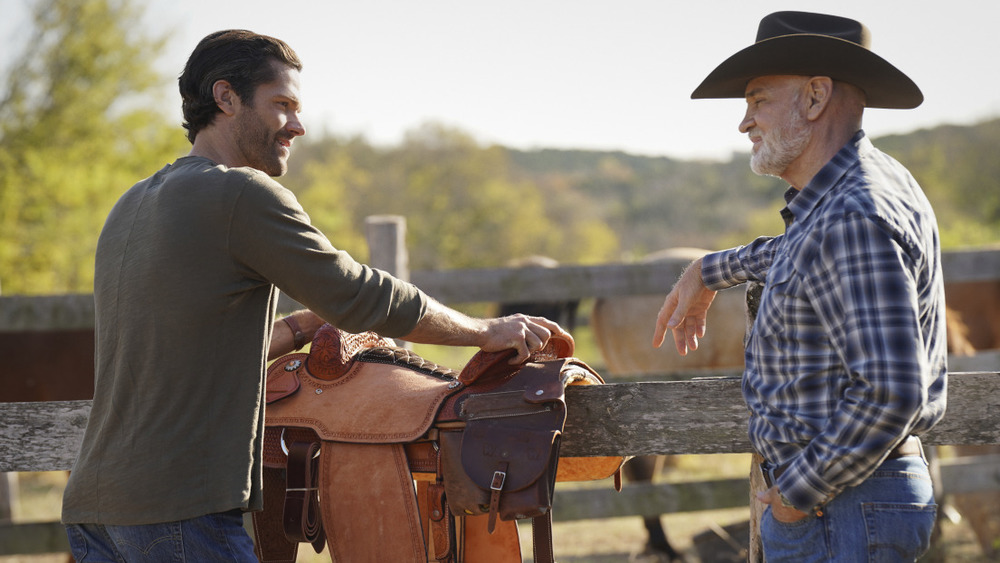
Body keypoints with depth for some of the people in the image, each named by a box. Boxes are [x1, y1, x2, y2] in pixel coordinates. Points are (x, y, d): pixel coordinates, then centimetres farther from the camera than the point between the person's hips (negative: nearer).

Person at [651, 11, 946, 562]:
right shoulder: (858, 192, 10)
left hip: (839, 511, -10)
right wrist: (710, 272, 43)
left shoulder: (854, 220, -22)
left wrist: (796, 494, -19)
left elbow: (890, 393, -29)